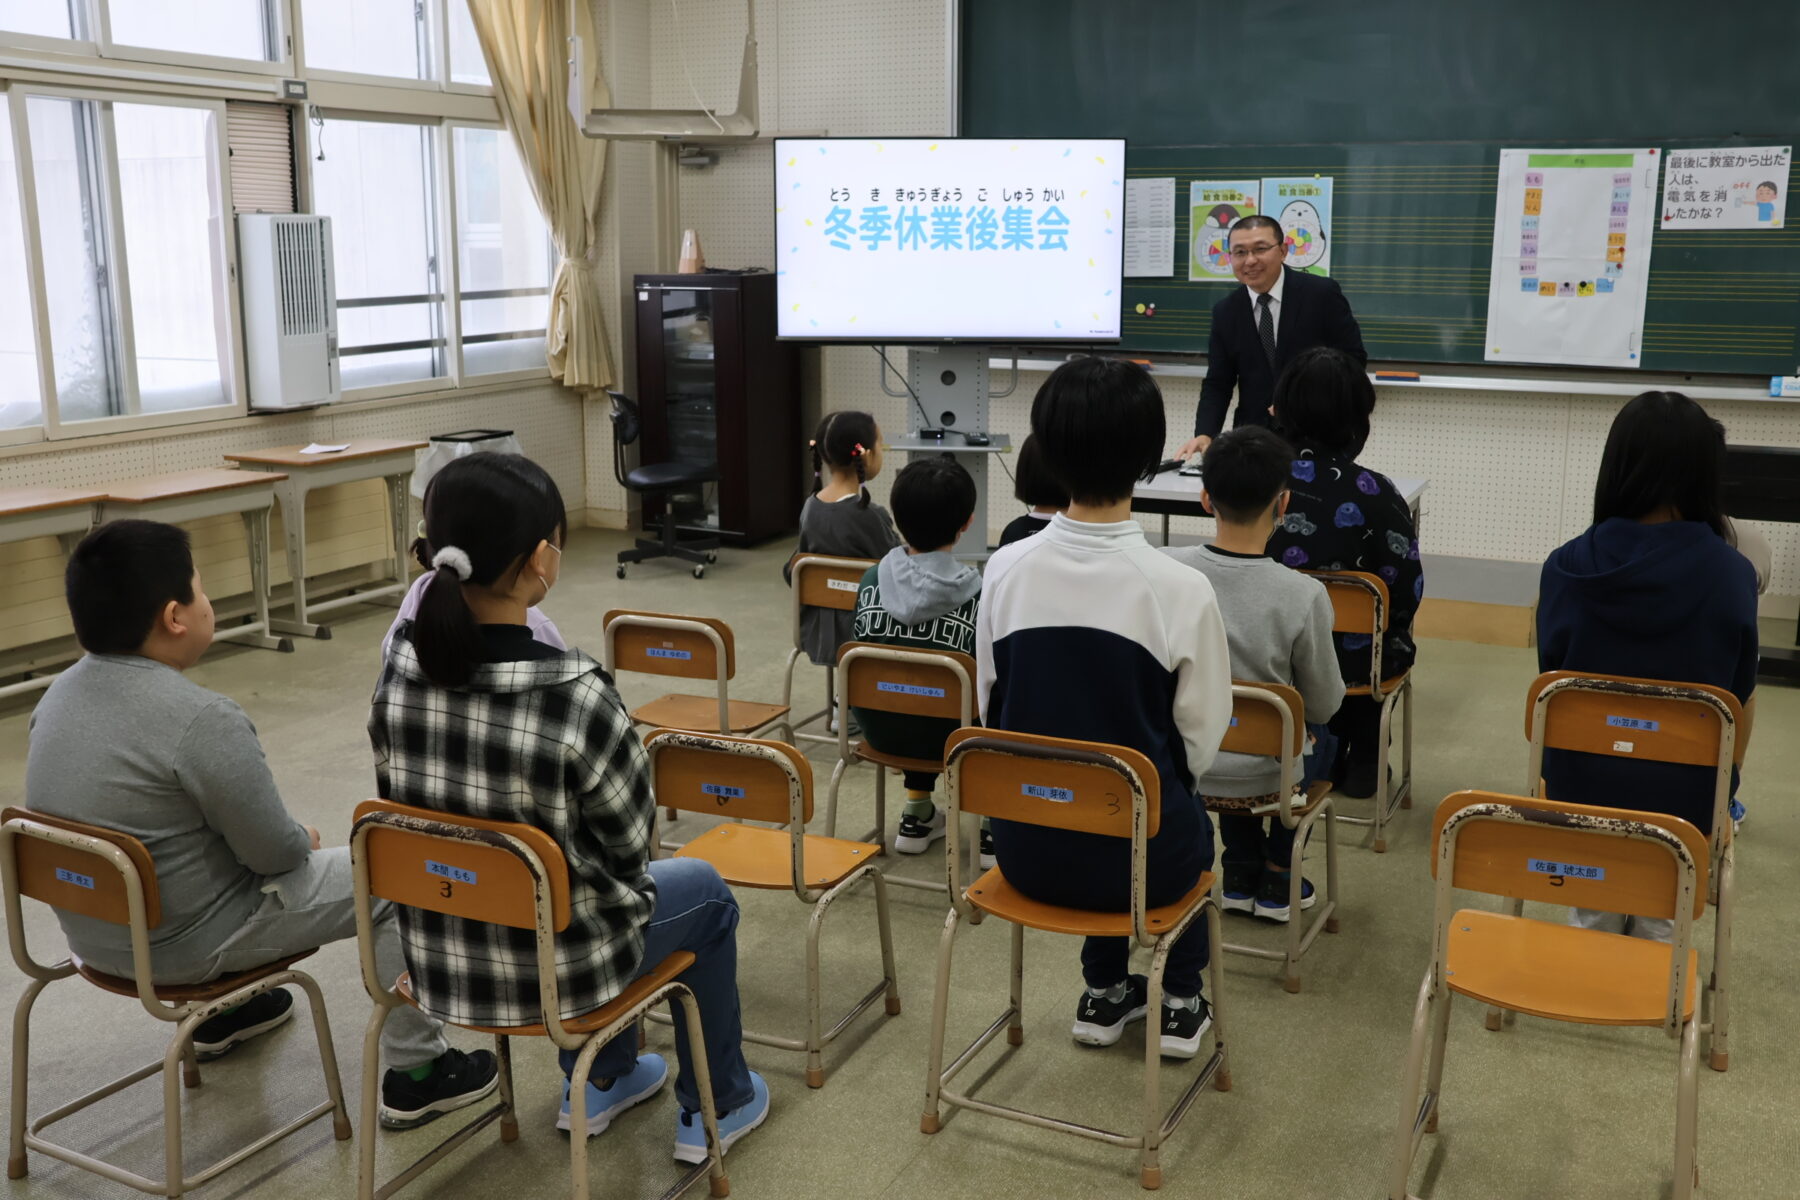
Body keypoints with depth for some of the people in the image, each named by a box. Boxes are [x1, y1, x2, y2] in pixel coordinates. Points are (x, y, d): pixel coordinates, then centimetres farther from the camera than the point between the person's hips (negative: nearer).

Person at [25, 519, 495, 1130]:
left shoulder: (61, 693, -2)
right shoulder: (199, 719, -28)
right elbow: (276, 852, -20)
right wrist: (306, 840, 3)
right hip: (185, 943, -8)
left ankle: (222, 1013, 44)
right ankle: (416, 1073, 7)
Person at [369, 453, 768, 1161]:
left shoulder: (398, 674, -14)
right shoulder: (577, 700, -30)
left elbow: (407, 807, 2)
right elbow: (629, 849, -15)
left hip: (436, 966, 5)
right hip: (555, 973, -5)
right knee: (705, 890, 25)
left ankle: (602, 1079, 49)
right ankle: (717, 1108, 38)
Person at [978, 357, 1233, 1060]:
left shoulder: (1005, 569, -10)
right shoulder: (1181, 591, -19)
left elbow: (989, 707, 2)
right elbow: (1200, 740, -8)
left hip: (1025, 848, 3)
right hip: (1136, 857, -2)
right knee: (1192, 825, 33)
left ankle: (1105, 990, 37)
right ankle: (1181, 999, 35)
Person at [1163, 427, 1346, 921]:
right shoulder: (1302, 596, -24)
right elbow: (1323, 705, -9)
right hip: (1260, 783, -2)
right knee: (1321, 738, 31)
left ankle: (1241, 873, 38)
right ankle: (1278, 877, 36)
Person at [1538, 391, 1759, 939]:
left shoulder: (1565, 568, -15)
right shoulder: (1732, 575, -17)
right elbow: (1743, 705, -4)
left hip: (1580, 790, 1)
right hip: (1685, 798, 0)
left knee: (1595, 924, 28)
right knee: (1656, 932, 27)